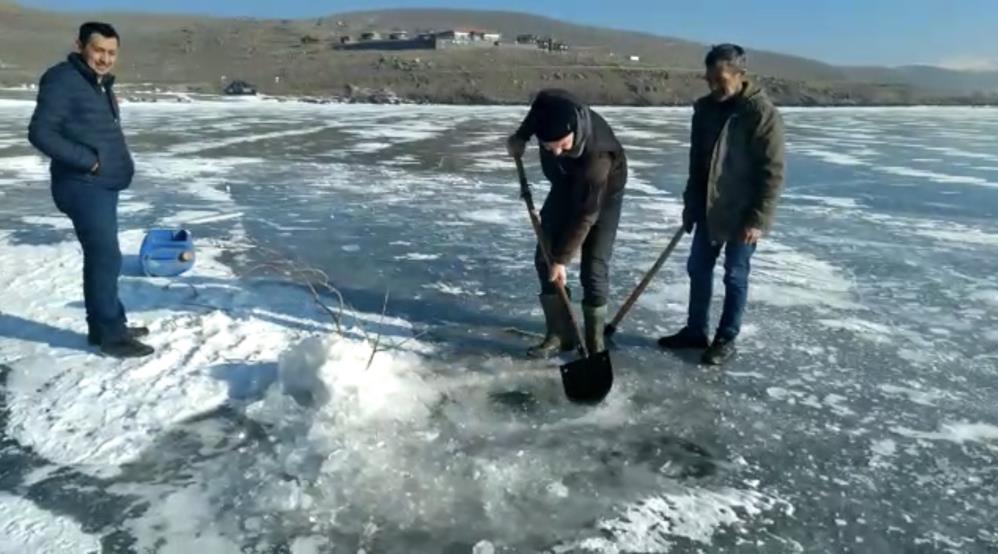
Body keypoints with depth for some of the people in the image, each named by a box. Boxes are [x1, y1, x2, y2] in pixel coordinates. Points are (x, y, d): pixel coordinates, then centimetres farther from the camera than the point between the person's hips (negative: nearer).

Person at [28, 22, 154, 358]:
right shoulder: (63, 80, -13)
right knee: (106, 257, -9)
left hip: (103, 185, 10)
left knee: (101, 256, 14)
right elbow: (40, 132, -19)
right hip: (83, 186, -10)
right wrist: (88, 161, -20)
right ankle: (111, 335, -2)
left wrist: (116, 165, 9)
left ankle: (104, 326, 23)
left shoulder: (100, 84, 16)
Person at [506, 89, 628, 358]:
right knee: (545, 258, 0)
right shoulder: (548, 103, -30)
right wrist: (520, 137, -1)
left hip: (604, 194, -6)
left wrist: (562, 258, -29)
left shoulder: (597, 156, -43)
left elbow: (584, 215, -34)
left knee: (593, 268, -11)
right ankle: (559, 333, 8)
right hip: (565, 184, 6)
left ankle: (594, 340, 3)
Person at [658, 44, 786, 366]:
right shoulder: (705, 109, 4)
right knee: (698, 269, 12)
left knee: (735, 276, 5)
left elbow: (772, 173, -16)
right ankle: (695, 330, 27)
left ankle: (726, 340, 18)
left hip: (742, 214, -6)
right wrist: (690, 204, 13)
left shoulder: (762, 113, -17)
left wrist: (758, 219, -18)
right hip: (708, 210, 7)